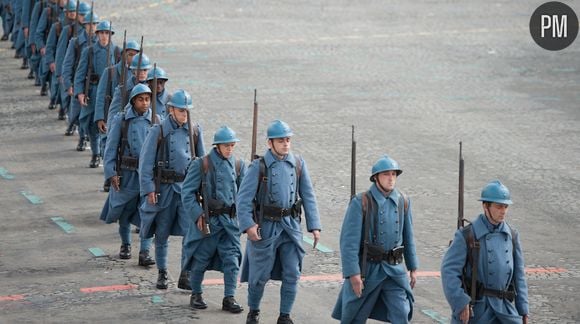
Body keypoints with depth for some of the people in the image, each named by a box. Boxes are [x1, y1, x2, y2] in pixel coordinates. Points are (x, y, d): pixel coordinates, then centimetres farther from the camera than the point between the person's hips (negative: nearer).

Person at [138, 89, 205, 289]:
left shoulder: (195, 131, 6)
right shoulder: (158, 132, -5)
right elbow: (146, 162, -4)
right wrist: (149, 189, -10)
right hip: (164, 188, -2)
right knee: (162, 234, 8)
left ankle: (186, 274, 0)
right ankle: (162, 273, 22)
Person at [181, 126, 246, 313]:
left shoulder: (239, 166, 6)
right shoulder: (201, 165, -6)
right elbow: (187, 192, -5)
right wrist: (197, 214, -13)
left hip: (230, 220, 3)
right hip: (207, 220, -3)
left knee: (232, 259, -2)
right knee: (200, 260, 7)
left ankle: (229, 298, 5)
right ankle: (196, 294, 24)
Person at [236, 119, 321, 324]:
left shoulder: (298, 164, 3)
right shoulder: (259, 167, -8)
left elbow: (308, 197, 6)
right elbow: (243, 198, -9)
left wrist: (314, 226, 2)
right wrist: (248, 224, -21)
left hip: (291, 225, 3)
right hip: (266, 227, -3)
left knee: (292, 274, -1)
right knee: (260, 275, 6)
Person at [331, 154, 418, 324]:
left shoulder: (403, 201, 3)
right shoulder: (361, 202, -12)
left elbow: (408, 237, 13)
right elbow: (349, 240, -14)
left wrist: (413, 267, 14)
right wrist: (353, 273, -19)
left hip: (394, 270, 3)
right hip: (367, 268, -3)